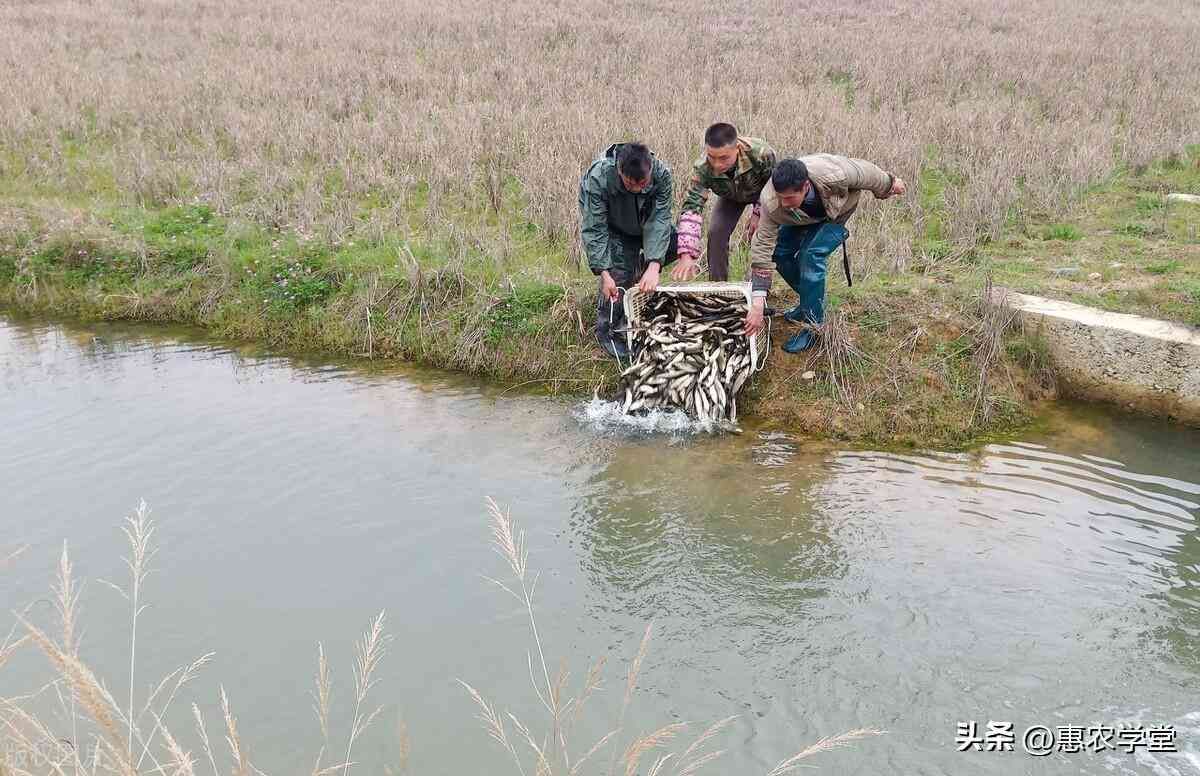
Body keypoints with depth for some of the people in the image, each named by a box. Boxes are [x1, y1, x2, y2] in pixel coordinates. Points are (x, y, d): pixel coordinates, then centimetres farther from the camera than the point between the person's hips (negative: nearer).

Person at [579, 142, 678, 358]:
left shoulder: (661, 173, -32)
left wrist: (653, 267, -43)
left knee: (674, 245, -14)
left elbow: (659, 219, -33)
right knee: (618, 272, -20)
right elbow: (594, 229, -34)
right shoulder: (597, 178, -39)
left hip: (644, 222, 4)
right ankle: (607, 332, -1)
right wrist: (604, 274, -39)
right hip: (611, 226, -3)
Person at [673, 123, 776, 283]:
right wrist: (686, 256, -53)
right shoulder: (702, 168, -39)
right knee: (716, 233, -14)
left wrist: (758, 213, -23)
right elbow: (691, 209, -43)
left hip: (761, 193, -1)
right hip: (730, 196, 2)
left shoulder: (761, 153, -44)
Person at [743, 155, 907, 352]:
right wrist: (757, 304, -41)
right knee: (779, 251, -7)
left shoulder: (835, 175, -44)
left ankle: (813, 327, -14)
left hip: (837, 212, -4)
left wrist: (890, 184, 0)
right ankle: (810, 301, 18)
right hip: (803, 217, 4)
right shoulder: (771, 203, -37)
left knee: (811, 255, -23)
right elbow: (762, 247, -36)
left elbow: (865, 171, -23)